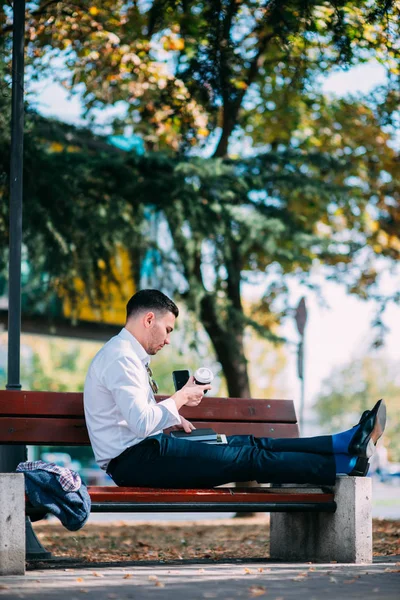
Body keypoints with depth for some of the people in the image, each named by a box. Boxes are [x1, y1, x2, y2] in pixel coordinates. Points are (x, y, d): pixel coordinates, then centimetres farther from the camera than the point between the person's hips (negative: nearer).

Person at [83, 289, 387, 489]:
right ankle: (349, 463, -10)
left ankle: (347, 442, -1)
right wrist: (180, 399, -11)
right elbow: (141, 422, -26)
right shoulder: (120, 358, -16)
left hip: (142, 452, 10)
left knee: (248, 444, 2)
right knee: (248, 459, -12)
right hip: (134, 460, -10)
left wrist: (170, 418, 9)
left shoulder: (129, 356, 17)